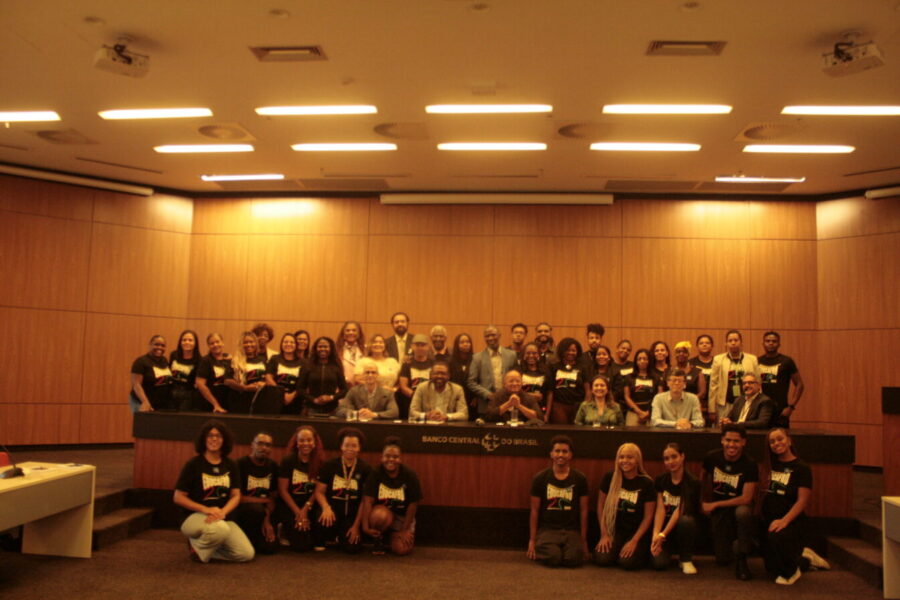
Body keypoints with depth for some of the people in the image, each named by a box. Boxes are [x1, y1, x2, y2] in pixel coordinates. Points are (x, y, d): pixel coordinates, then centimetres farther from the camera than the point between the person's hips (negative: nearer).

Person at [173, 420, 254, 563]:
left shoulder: (231, 465, 5)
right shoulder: (193, 464, -7)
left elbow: (236, 495, 1)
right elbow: (178, 497, -8)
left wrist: (222, 512, -20)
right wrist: (206, 509, -20)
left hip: (222, 518, 5)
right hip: (195, 517, -5)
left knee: (247, 554, -11)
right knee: (221, 529, -38)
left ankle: (206, 543, 10)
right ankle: (199, 548, -5)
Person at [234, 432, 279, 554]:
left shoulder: (273, 466, 5)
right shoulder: (241, 465, -11)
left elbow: (273, 497, 4)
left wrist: (267, 519, -11)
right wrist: (265, 501, -7)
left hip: (263, 512, 4)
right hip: (241, 510, -4)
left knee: (269, 547, -17)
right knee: (256, 509, -37)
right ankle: (246, 540, -9)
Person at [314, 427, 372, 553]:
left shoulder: (365, 469, -1)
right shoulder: (329, 466, 0)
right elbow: (319, 492, -1)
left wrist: (356, 525, -7)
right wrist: (326, 507, -22)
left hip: (352, 513, 0)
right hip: (333, 507, 0)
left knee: (352, 548, -18)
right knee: (326, 520, -35)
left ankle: (342, 536, 20)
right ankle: (320, 541, 3)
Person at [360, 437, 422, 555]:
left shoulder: (410, 475, -14)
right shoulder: (375, 474, -14)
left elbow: (413, 504, -9)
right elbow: (368, 500, -19)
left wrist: (405, 530, -9)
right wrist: (366, 527, -28)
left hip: (403, 516, 1)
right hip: (381, 510, -1)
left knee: (402, 550, -17)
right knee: (382, 517, -37)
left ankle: (391, 536, 20)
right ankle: (379, 539, -3)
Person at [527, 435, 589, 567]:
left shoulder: (580, 479, 3)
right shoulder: (540, 478, 1)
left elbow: (583, 510, 8)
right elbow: (534, 510, 5)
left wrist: (583, 540, 7)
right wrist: (532, 540, 5)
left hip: (571, 530, 1)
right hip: (547, 529, -1)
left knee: (574, 558, -28)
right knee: (553, 557, -29)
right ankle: (541, 548, 5)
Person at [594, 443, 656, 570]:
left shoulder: (646, 483, -7)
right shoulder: (610, 478, -3)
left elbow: (648, 516, -4)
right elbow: (601, 505, 4)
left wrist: (634, 541, -11)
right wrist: (604, 534, -1)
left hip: (637, 532, -1)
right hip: (615, 530, 2)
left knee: (627, 562, -25)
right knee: (602, 559, -22)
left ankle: (642, 552, 9)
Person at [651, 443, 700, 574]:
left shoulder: (692, 483, -9)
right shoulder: (661, 481, 2)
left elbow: (679, 511, -17)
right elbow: (660, 509, -8)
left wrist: (663, 535, -27)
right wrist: (655, 534, -24)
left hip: (681, 529, -2)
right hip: (664, 526, 2)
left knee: (686, 520, -38)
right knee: (659, 563, -24)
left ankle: (686, 559, -12)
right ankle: (670, 551, 15)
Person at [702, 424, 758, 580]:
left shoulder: (750, 464, -18)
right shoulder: (712, 458, -9)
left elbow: (746, 498, -20)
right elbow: (705, 479, 13)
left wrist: (714, 504, -16)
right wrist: (706, 503, 11)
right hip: (718, 510, 3)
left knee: (743, 512, -41)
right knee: (722, 560, -1)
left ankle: (742, 561, -22)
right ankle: (733, 541, 33)